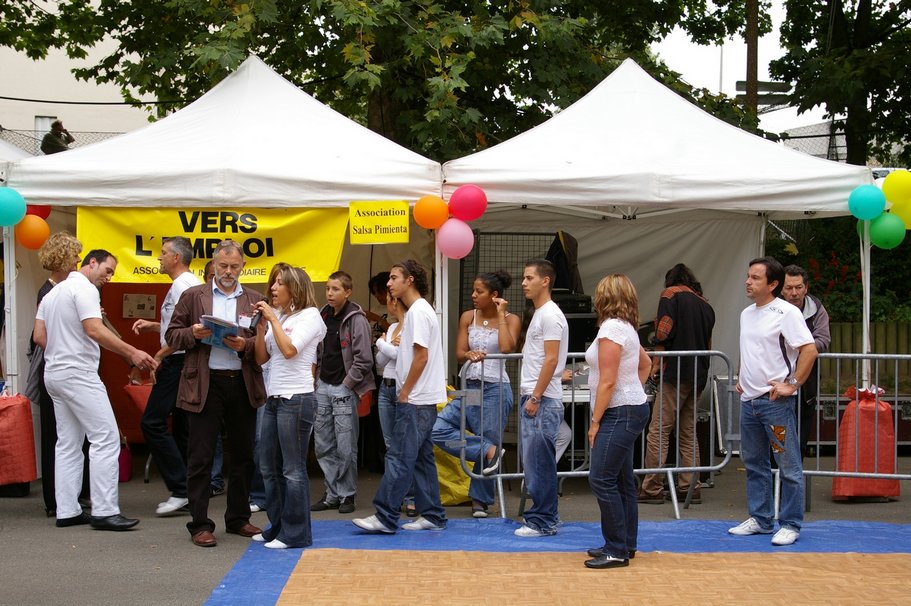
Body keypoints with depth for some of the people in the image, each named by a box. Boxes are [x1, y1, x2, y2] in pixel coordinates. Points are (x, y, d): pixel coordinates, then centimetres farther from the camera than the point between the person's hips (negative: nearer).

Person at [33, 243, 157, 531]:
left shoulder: (52, 293, 18)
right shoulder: (84, 288, -9)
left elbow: (39, 336, 15)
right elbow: (95, 331, -20)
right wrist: (132, 353, -20)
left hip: (54, 374, 10)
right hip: (78, 373, -10)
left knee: (68, 443, 11)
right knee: (106, 439, -9)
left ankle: (67, 511, 10)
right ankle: (104, 511, -12)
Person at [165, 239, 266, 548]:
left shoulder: (255, 300, 10)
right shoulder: (193, 296, 7)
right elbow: (172, 334, 6)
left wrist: (245, 345, -13)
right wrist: (194, 334, -12)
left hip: (243, 384, 2)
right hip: (205, 385, -2)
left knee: (243, 455, 10)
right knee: (200, 458, -1)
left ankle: (238, 518, 23)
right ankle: (200, 524, 6)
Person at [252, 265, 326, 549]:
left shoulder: (309, 316, -6)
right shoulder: (276, 316, 15)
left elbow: (289, 349, -20)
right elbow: (261, 358, 12)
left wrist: (274, 319, -11)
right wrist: (261, 326, 1)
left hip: (296, 398, -8)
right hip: (274, 398, 8)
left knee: (293, 470, -4)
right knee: (269, 468, 13)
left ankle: (296, 533, 4)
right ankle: (277, 527, 23)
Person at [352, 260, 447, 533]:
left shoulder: (419, 311, -14)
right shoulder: (416, 310, 17)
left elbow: (421, 356, -19)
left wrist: (405, 393, -13)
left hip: (415, 400, -10)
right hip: (421, 399, 10)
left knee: (399, 457, -9)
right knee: (421, 458, 11)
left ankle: (385, 517, -7)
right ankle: (432, 516, 15)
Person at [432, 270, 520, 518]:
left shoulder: (511, 319, -1)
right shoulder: (468, 317, 7)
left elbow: (507, 348, -20)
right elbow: (459, 353, 3)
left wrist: (501, 315, -12)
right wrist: (470, 354, -21)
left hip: (495, 389, -4)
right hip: (469, 387, 4)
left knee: (487, 441, 1)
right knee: (438, 429, -15)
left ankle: (480, 500, 17)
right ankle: (489, 450, -9)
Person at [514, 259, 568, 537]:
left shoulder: (550, 315, -12)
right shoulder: (538, 314, 18)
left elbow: (551, 360, -18)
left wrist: (535, 398, -18)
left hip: (543, 401, -10)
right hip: (533, 398, 10)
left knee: (539, 463, -6)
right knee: (535, 463, 12)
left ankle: (542, 522, -1)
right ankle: (545, 517, 18)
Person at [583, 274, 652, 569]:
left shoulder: (612, 328, -16)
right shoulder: (626, 327, 14)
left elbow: (607, 382, -19)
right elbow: (646, 364, 29)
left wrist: (595, 422, -15)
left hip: (620, 413, -10)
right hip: (632, 408, 10)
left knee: (601, 480, -10)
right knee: (622, 480, 13)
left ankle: (617, 550, -7)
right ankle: (626, 545, 19)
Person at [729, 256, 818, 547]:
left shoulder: (786, 312, -11)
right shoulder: (747, 314, 13)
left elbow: (809, 350, -17)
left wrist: (792, 384, -17)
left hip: (776, 401, -8)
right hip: (749, 400, 9)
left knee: (789, 467, -1)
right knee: (754, 463, 14)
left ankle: (790, 525, 5)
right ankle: (760, 519, 24)